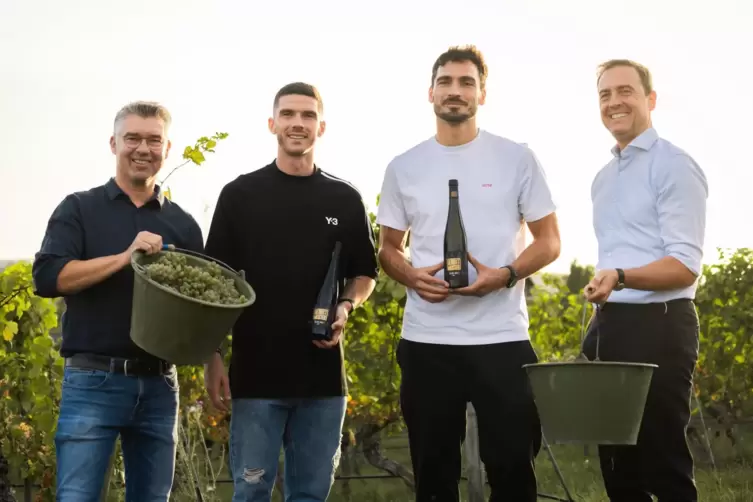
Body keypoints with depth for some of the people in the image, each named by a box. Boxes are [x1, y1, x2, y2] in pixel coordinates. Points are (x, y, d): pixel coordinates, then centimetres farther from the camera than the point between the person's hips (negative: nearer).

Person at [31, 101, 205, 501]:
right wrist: (124, 257, -19)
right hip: (94, 380, -4)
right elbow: (47, 277, -9)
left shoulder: (182, 224, 13)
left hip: (159, 385, 4)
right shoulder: (79, 209, 4)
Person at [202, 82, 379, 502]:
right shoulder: (241, 194, 2)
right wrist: (213, 359, -3)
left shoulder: (345, 199, 7)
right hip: (256, 372, -2)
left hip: (323, 373, 2)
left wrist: (346, 307, -7)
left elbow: (365, 273, 16)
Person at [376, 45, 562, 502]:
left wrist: (505, 275, -15)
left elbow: (549, 240, 4)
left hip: (502, 338, -2)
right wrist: (411, 276, -8)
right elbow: (388, 247, 15)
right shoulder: (404, 168, 8)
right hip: (426, 340, 2)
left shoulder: (516, 159, 2)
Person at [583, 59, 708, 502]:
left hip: (657, 326, -8)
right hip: (609, 327, 9)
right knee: (617, 465, 12)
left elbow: (686, 265, -16)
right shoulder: (604, 178, 18)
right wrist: (599, 323, 17)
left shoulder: (674, 166, -8)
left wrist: (620, 277, -32)